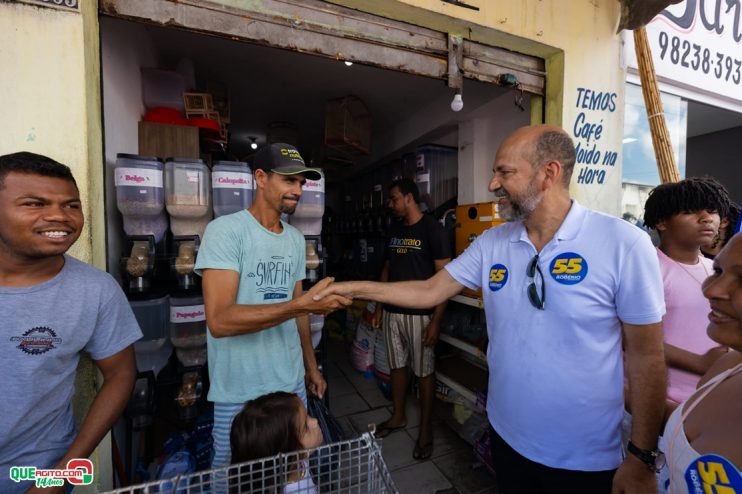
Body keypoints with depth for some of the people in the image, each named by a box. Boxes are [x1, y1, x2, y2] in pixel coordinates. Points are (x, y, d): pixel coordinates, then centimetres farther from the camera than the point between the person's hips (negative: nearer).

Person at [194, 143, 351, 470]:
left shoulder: (296, 239, 4)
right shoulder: (225, 231, -16)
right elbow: (219, 321, -25)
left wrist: (311, 366, 13)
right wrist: (303, 304, -30)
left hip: (292, 382, 6)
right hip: (239, 391, -5)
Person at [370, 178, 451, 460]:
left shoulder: (432, 229, -11)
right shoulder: (394, 231, 9)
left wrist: (436, 320, -16)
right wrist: (379, 306, 13)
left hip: (420, 314, -6)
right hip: (393, 311, 6)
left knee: (424, 372, 8)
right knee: (397, 366, 18)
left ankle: (426, 429, 27)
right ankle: (398, 417, 37)